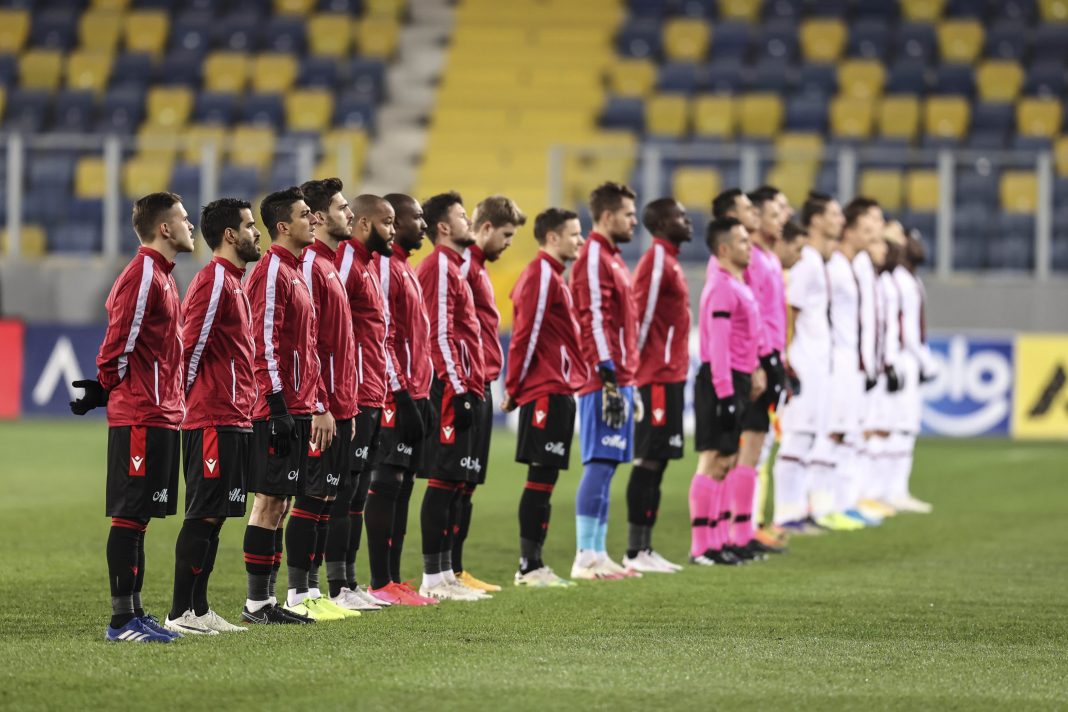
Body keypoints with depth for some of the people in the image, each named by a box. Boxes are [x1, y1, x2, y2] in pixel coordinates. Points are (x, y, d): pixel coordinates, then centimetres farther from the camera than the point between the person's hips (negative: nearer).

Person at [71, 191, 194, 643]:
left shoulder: (161, 276, 18)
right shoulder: (142, 275, -14)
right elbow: (119, 342, -16)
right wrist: (106, 389, -3)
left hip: (161, 416, 10)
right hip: (140, 419, -10)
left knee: (138, 517, 11)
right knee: (130, 516, -7)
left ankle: (134, 614, 14)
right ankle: (122, 619, -6)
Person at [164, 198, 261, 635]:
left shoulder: (231, 281, 19)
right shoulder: (214, 280, -12)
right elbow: (190, 343, -17)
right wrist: (188, 398, -11)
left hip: (232, 420, 10)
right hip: (215, 421, -10)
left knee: (212, 517, 10)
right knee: (203, 515, -8)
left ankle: (198, 609, 13)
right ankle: (182, 613, -7)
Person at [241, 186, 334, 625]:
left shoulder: (295, 272, 18)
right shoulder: (272, 272, -12)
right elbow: (265, 344, -18)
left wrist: (319, 405, 21)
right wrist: (278, 404, -21)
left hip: (300, 410, 9)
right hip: (279, 409, -9)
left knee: (279, 500, 9)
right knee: (270, 500, -5)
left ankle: (267, 599, 12)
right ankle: (257, 603, -1)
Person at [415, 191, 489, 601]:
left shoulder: (451, 267, 20)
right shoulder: (440, 268, -12)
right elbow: (440, 334, -18)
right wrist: (459, 391, -20)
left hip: (458, 389, 10)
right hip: (452, 389, -10)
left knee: (452, 482, 10)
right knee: (445, 481, -8)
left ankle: (443, 574, 13)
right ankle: (434, 578, -7)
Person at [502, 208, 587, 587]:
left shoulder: (550, 275, 19)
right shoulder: (542, 275, -12)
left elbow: (526, 335, 21)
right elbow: (527, 334, -15)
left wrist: (515, 387, 17)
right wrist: (515, 388, -11)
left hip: (557, 392, 10)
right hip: (547, 392, -10)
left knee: (544, 479, 10)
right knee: (541, 478, -7)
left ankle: (532, 564, 13)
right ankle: (529, 566, -5)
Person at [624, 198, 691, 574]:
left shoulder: (668, 261, 17)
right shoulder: (656, 261, -12)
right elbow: (641, 315, -16)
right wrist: (635, 366, -16)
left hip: (669, 376, 10)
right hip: (659, 377, -10)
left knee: (656, 461, 10)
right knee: (649, 461, -8)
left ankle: (644, 548, 12)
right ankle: (636, 551, -8)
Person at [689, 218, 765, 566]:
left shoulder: (738, 285, 17)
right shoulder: (722, 288, -15)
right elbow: (718, 346, -20)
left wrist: (754, 371, 18)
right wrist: (725, 393, -23)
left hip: (736, 382, 10)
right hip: (721, 382, -10)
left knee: (726, 462, 13)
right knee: (713, 462, -8)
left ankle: (719, 540, 18)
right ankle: (702, 547, -7)